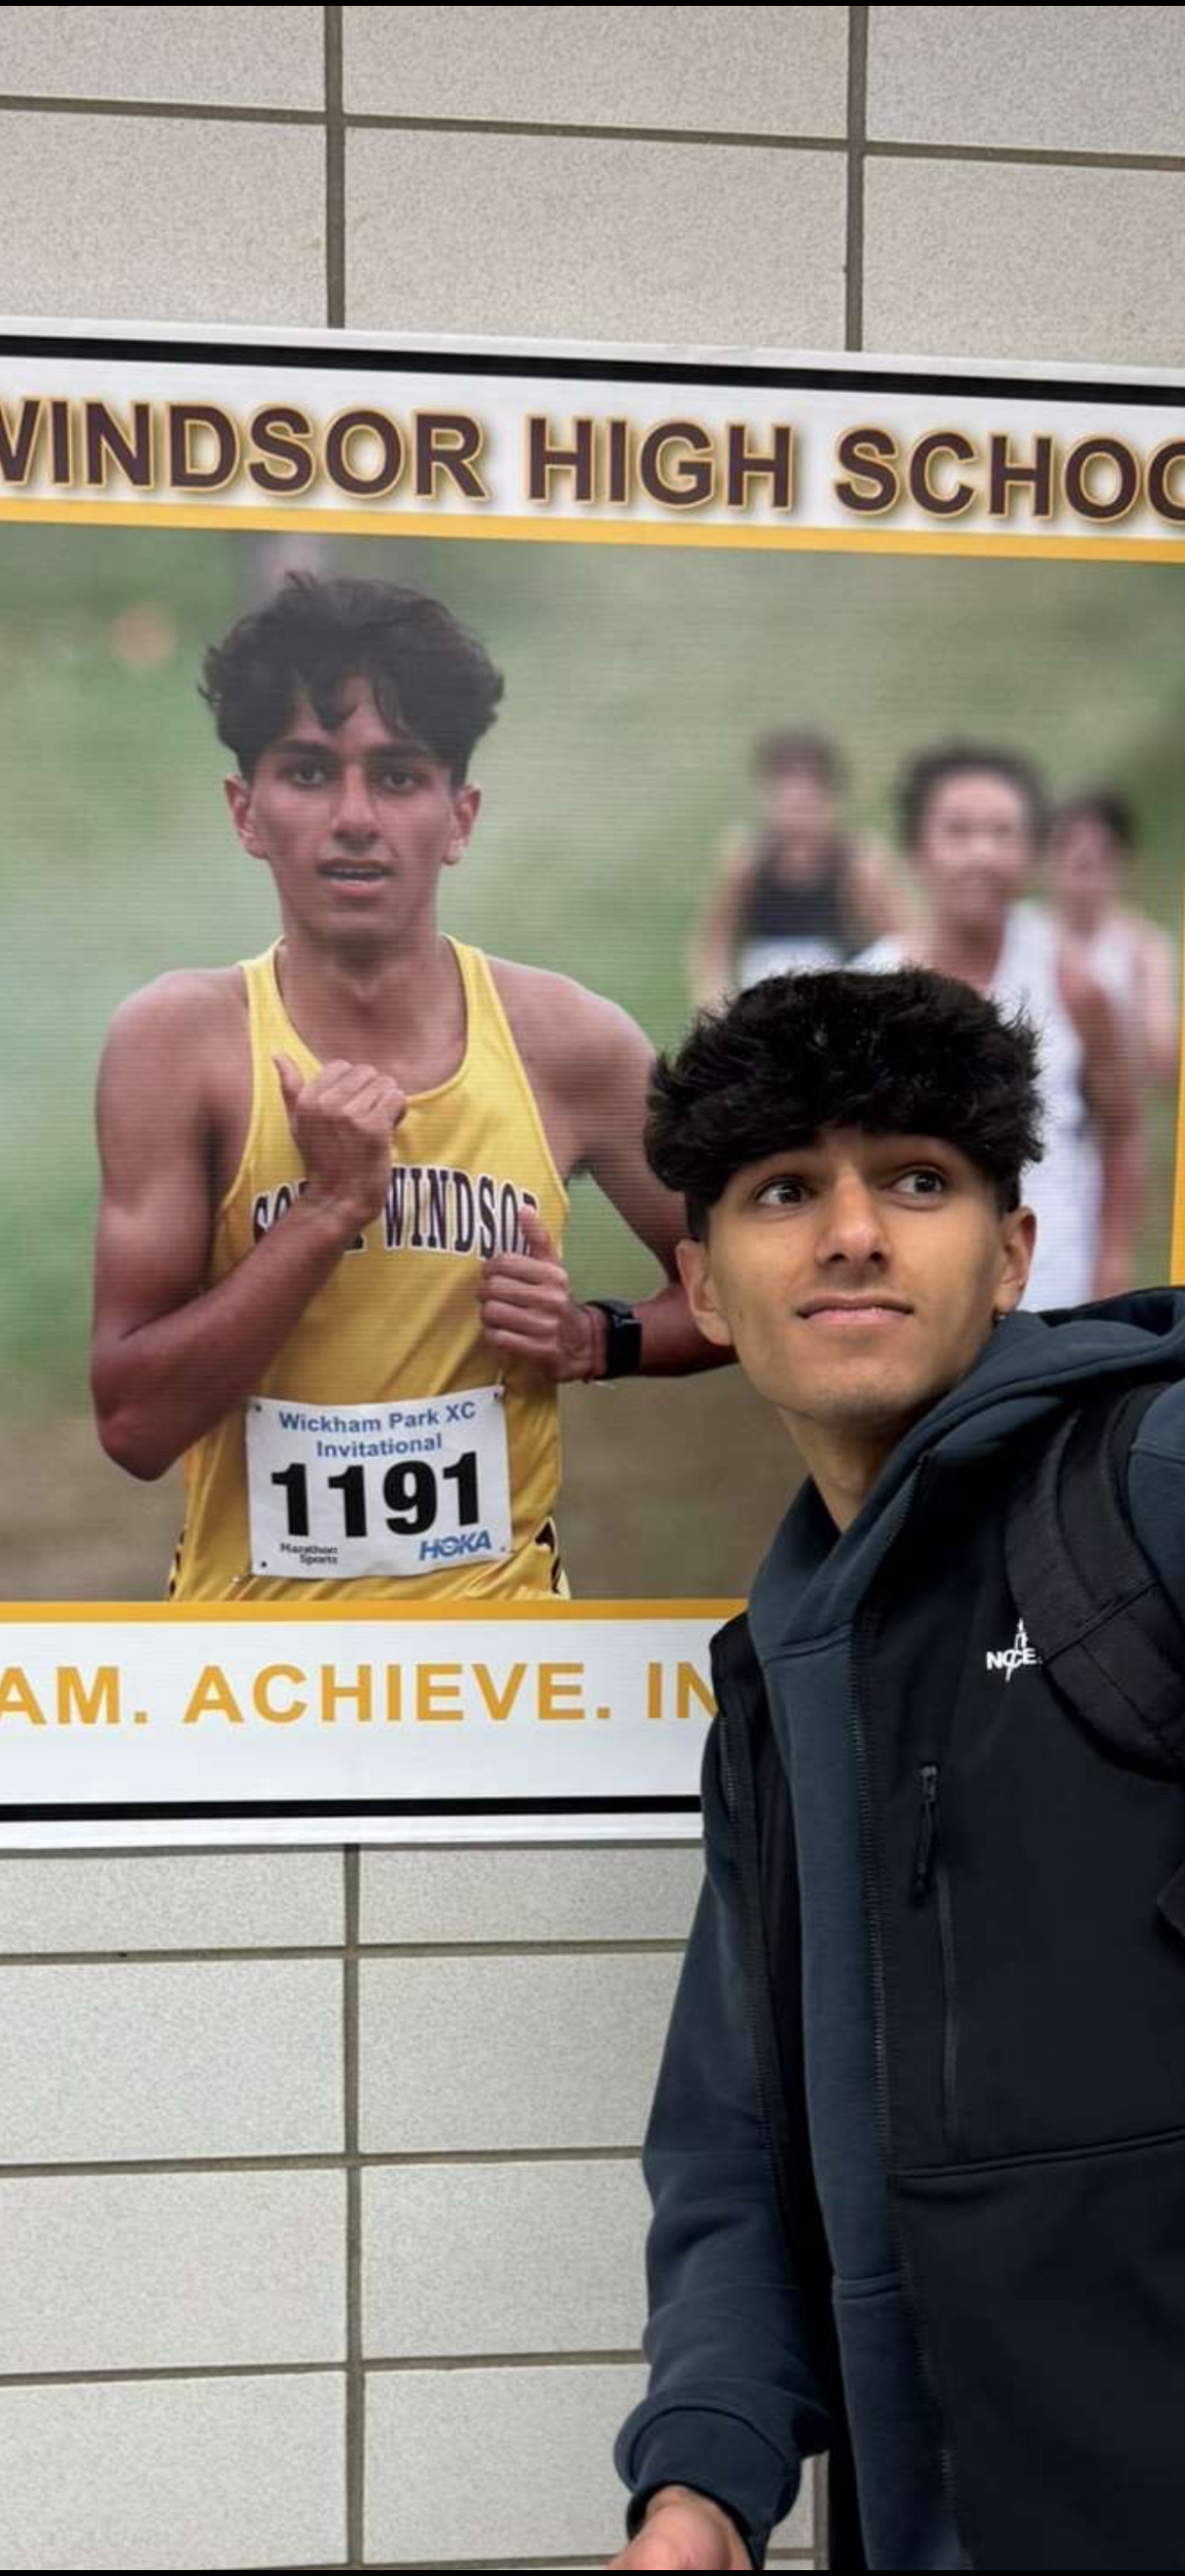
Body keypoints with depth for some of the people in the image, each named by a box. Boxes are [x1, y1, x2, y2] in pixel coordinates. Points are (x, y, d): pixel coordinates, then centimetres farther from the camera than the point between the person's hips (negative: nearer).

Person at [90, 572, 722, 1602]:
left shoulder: (571, 1043, -8)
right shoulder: (178, 1041, -12)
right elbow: (135, 1422, -15)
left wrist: (593, 1337, -11)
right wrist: (328, 1209, -23)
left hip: (497, 1612, 1)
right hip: (251, 1607, -1)